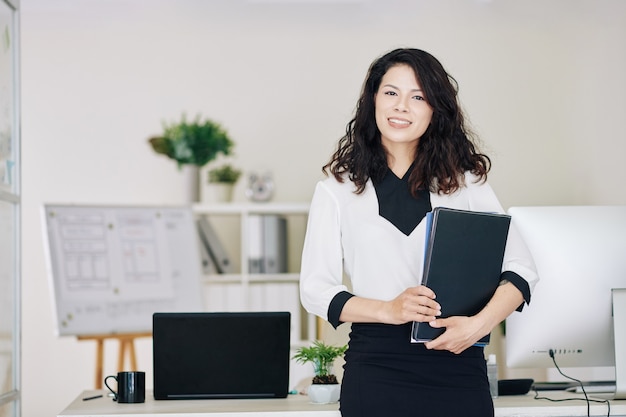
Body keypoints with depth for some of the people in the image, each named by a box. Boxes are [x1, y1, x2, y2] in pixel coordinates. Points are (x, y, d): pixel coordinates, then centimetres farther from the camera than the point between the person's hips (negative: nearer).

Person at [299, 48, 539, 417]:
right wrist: (389, 310, -15)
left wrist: (480, 324, -15)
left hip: (458, 369, 1)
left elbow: (522, 269, 3)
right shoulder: (338, 189, 6)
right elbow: (315, 289, 1)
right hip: (376, 370, -1)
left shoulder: (466, 182, 8)